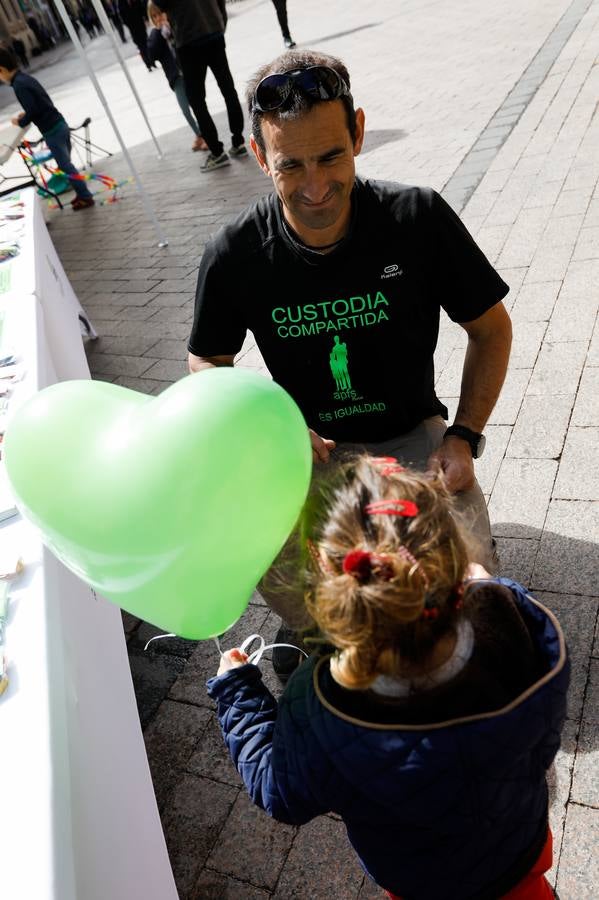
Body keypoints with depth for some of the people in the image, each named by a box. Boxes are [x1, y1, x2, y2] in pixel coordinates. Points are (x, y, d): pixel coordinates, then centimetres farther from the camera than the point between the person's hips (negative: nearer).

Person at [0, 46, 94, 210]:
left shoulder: (19, 85, -16)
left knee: (65, 166, -1)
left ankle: (86, 198, 4)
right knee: (66, 164, 16)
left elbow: (33, 111, -20)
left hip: (52, 131, -9)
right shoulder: (27, 78, 13)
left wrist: (20, 122, -4)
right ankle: (82, 194, 22)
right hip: (60, 124, 9)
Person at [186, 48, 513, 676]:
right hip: (308, 443, 1)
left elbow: (490, 327, -2)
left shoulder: (419, 219, -14)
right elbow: (207, 361, 2)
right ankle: (310, 627, 17)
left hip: (413, 434, 0)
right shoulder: (234, 257, -13)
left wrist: (464, 438, -12)